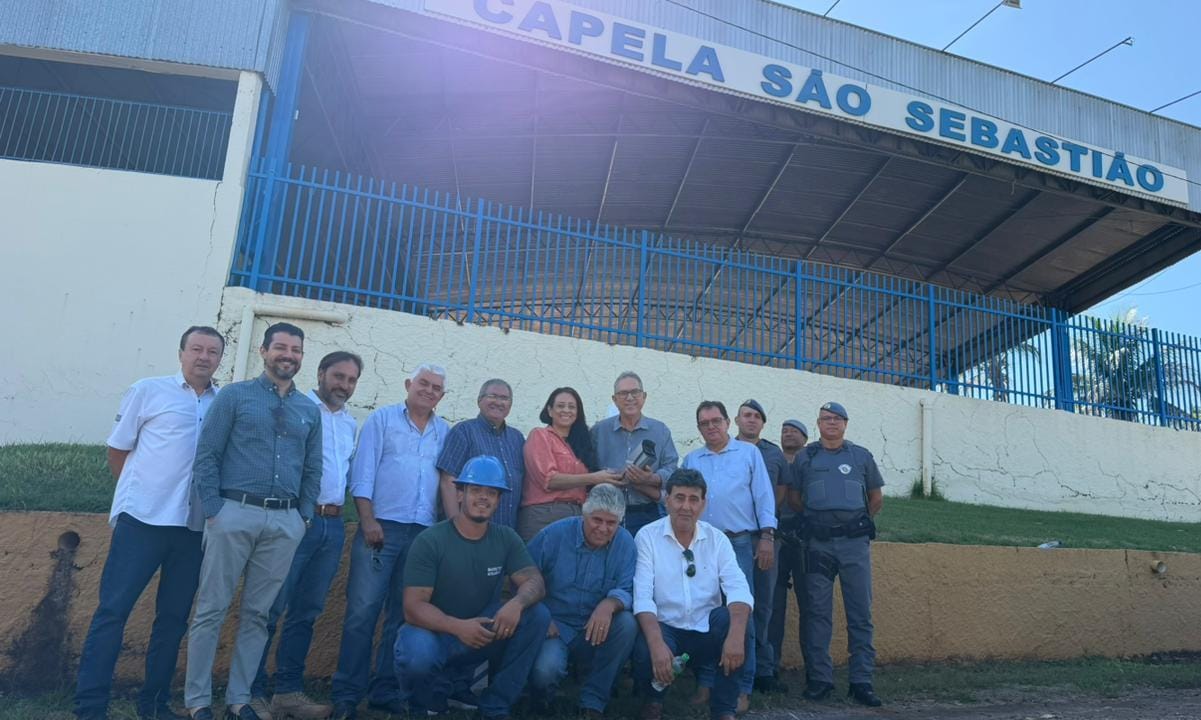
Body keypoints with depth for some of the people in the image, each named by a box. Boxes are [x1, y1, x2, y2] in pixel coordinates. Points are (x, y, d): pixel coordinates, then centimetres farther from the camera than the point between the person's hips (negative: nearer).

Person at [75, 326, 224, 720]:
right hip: (143, 519, -3)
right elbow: (117, 451, 8)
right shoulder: (148, 391, 3)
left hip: (195, 527, 3)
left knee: (174, 618, 10)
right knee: (113, 610, -2)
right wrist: (140, 493, 6)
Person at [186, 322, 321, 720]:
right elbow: (206, 456, -2)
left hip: (284, 523, 3)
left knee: (257, 614, 10)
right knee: (211, 610, 3)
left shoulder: (310, 410, 13)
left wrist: (303, 516, 7)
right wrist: (213, 511, -8)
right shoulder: (234, 396, 2)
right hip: (235, 513, -3)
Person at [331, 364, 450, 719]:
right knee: (362, 611, -4)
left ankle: (385, 690, 20)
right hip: (381, 526, -3)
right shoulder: (382, 419, 4)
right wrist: (368, 520, -11)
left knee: (404, 614, 9)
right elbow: (363, 472, -2)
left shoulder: (445, 433, 13)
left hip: (424, 533, 4)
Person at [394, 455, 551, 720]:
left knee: (538, 615, -19)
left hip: (483, 633, 4)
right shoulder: (430, 541, -15)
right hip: (434, 631, -3)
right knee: (417, 655, -37)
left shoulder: (506, 539, -2)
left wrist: (517, 602, -34)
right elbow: (413, 607, -19)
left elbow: (535, 581, -10)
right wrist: (457, 627, -36)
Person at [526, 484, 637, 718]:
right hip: (555, 625, -2)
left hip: (597, 629, 2)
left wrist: (609, 604, -36)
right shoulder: (554, 534, -8)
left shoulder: (625, 543, -5)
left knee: (628, 623, -28)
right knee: (546, 670, -31)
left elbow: (628, 590, -13)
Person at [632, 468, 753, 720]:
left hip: (708, 632, 2)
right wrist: (657, 643, -33)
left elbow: (738, 589, -12)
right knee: (646, 651, -33)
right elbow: (642, 597, -15)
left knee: (734, 621, -28)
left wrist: (736, 634, -32)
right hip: (665, 630, -2)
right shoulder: (647, 536, -6)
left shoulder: (717, 539, 2)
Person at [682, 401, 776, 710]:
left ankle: (741, 688, 7)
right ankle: (705, 682, 15)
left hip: (739, 543, -2)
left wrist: (767, 535, -5)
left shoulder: (749, 453, 8)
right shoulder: (691, 460, 15)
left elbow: (763, 495, 3)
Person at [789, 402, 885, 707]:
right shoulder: (805, 457, 8)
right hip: (817, 543, 0)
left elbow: (877, 498, 18)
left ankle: (861, 681, 7)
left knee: (860, 613, 0)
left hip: (855, 543, 1)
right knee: (817, 612, 2)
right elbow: (794, 498, 14)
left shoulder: (861, 456, 9)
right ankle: (819, 679, 10)